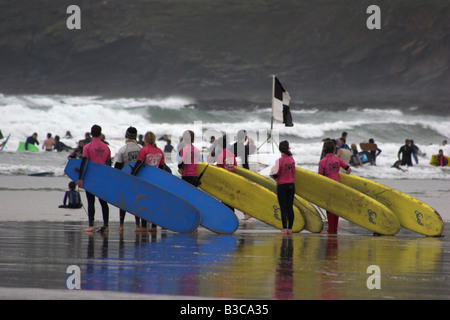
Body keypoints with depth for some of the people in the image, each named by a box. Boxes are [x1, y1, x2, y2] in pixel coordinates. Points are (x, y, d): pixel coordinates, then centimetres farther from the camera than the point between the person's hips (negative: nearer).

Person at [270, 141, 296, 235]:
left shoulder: (279, 160, -15)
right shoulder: (292, 159, 3)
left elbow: (275, 175, -15)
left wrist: (272, 172, 4)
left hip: (282, 185, -5)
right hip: (291, 185, 5)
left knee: (283, 208, -2)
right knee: (290, 207, 8)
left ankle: (284, 229, -3)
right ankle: (290, 229, 11)